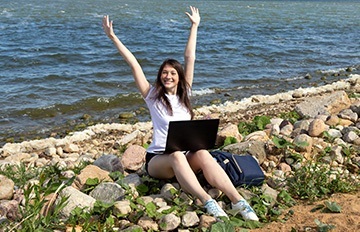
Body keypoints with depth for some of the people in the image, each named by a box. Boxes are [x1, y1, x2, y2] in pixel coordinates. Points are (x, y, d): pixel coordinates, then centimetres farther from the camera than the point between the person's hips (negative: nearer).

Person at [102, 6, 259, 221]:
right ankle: (208, 202, -55)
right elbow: (134, 64, 0)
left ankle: (238, 201, -47)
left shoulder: (185, 94, 12)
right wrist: (113, 37, -5)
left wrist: (194, 26, 17)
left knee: (203, 154, -32)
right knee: (176, 156, -38)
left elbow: (190, 58, 15)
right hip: (158, 159, -3)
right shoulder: (153, 95, 4)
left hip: (187, 156, 3)